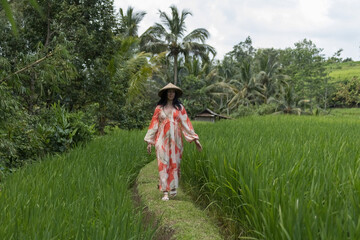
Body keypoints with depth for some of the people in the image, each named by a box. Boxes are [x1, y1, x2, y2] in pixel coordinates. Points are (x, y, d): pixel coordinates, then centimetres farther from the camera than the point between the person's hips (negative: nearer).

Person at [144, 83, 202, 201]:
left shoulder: (179, 107, 8)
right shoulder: (159, 108, 7)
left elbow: (186, 123, 5)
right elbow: (154, 124, 8)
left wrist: (195, 139, -1)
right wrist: (149, 141, 5)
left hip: (175, 139, 1)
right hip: (162, 139, -1)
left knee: (174, 163, 5)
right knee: (163, 164, -5)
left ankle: (173, 187, 24)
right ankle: (165, 192, -3)